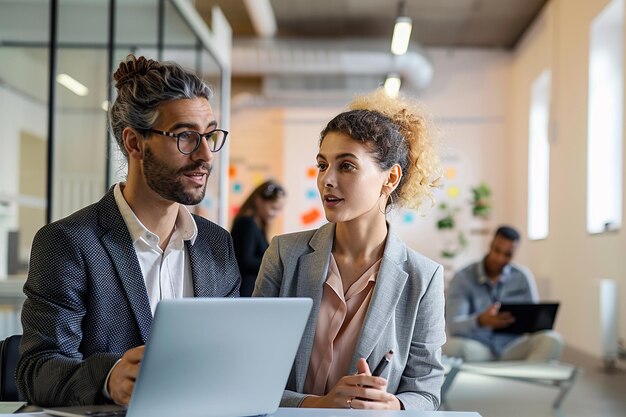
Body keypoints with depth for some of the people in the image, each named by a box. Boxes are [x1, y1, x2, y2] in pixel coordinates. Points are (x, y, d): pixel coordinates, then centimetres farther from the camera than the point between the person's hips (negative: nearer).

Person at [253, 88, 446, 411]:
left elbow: (424, 393, 2)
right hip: (294, 411, 0)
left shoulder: (423, 278, -2)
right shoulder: (285, 254, -1)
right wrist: (317, 404, -17)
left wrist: (390, 406, -18)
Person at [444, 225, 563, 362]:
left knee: (552, 340, -25)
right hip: (477, 347, -3)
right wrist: (481, 321, -40)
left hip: (512, 347, 3)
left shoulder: (523, 277, 5)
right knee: (453, 346, -36)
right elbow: (453, 325, -17)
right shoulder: (463, 278, -5)